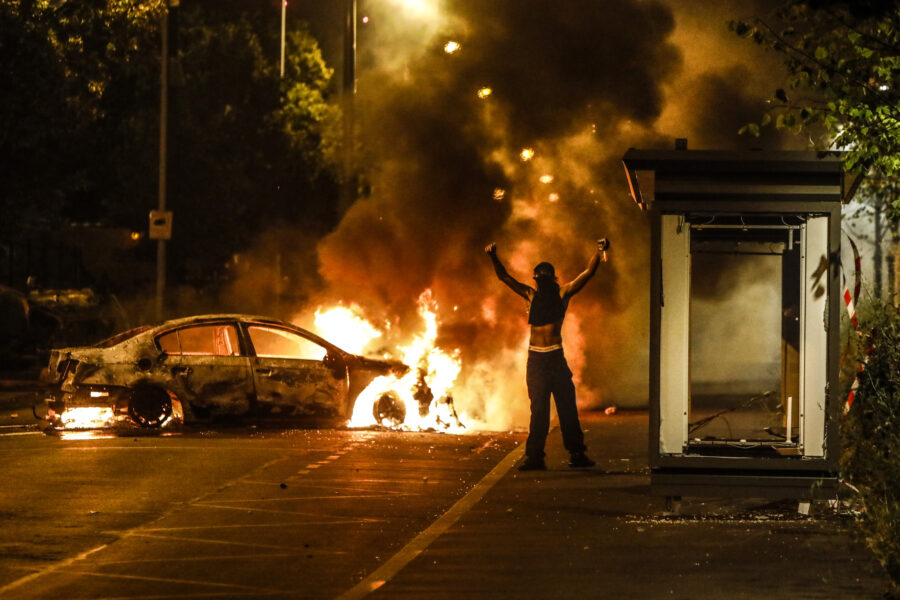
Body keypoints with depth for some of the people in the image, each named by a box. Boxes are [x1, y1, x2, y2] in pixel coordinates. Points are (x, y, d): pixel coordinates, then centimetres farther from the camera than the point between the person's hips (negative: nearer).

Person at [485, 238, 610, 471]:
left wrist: (599, 252, -14)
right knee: (539, 409, 3)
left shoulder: (562, 293, 5)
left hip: (556, 356, -2)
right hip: (535, 358, 2)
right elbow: (504, 277, 10)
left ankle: (577, 454, 1)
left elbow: (588, 273, -1)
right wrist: (493, 257, -4)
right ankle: (535, 458, 3)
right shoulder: (531, 295, 10)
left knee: (567, 406, -3)